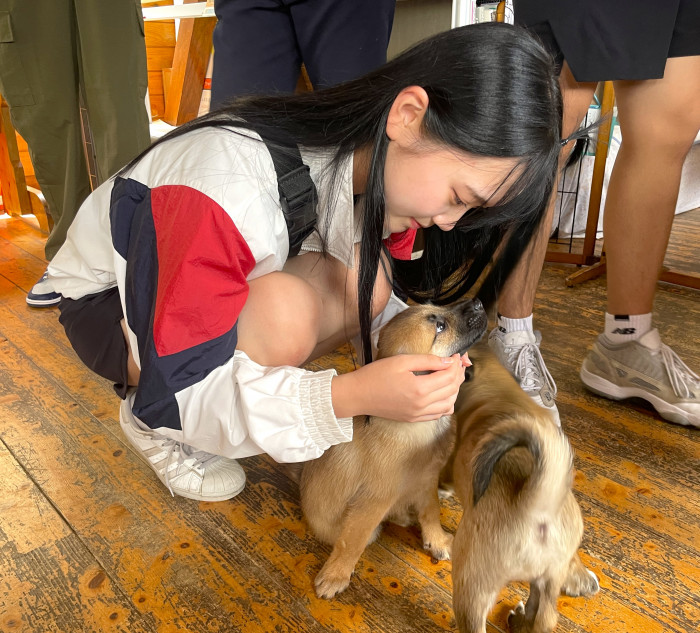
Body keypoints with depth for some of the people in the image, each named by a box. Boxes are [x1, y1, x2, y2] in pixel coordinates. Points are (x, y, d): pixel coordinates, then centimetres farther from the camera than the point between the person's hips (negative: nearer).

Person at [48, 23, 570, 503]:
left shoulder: (383, 157, -14)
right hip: (107, 301, -5)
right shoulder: (232, 183, -38)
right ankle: (150, 422, -6)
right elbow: (177, 388, -33)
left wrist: (425, 370, -20)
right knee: (282, 314, -35)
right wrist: (349, 395, -43)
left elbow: (378, 305, -3)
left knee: (366, 281, -21)